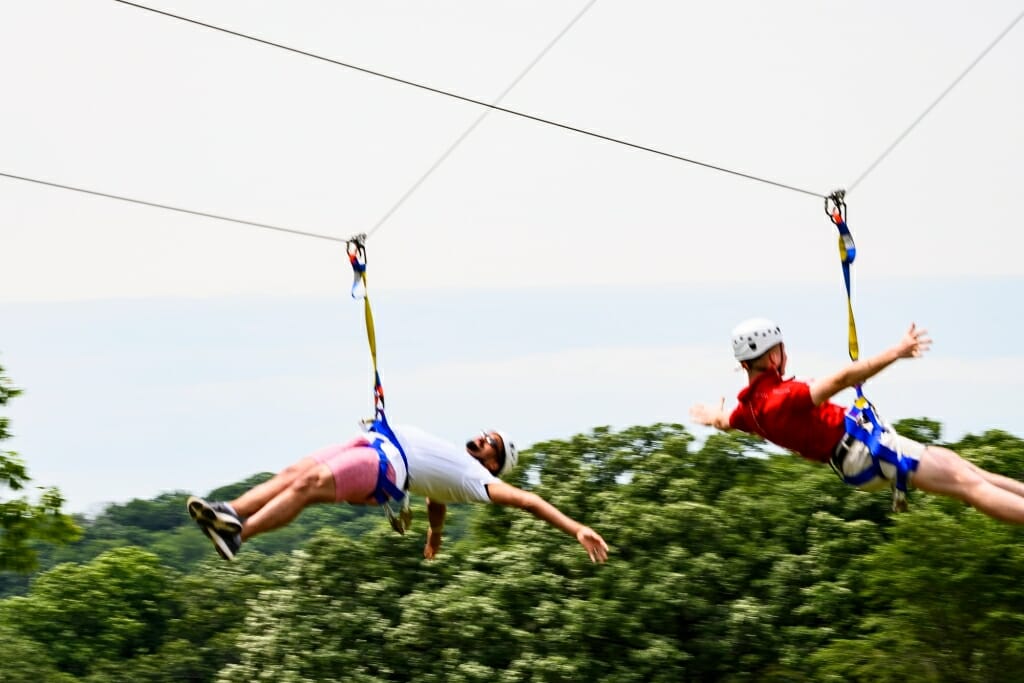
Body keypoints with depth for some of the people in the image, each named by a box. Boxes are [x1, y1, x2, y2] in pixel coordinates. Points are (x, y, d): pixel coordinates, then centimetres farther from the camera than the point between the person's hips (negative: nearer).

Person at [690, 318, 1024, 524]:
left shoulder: (747, 407, 4)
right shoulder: (783, 399, -26)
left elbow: (724, 421, 28)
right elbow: (842, 379, -34)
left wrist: (715, 414, 52)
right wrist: (896, 352, -33)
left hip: (850, 460, 10)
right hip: (863, 449, -10)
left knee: (955, 464, 15)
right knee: (966, 483, -12)